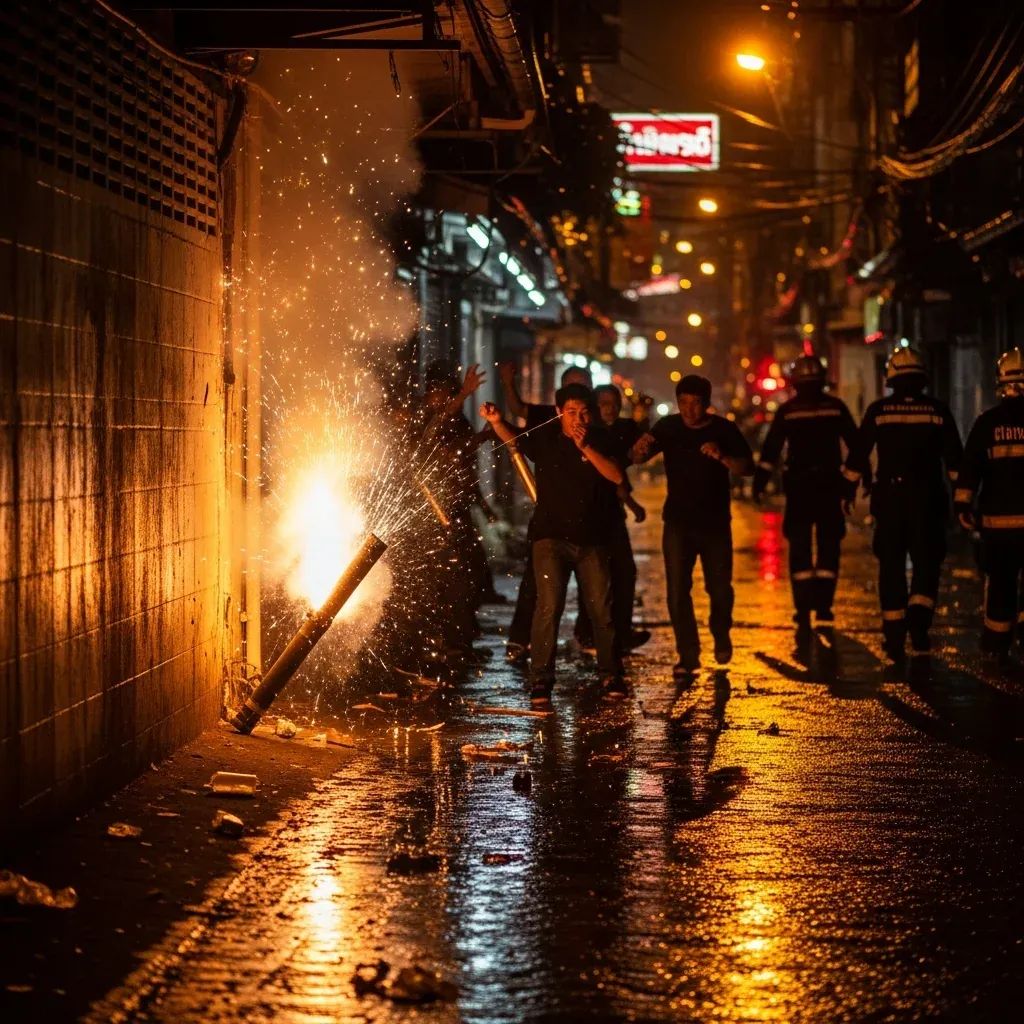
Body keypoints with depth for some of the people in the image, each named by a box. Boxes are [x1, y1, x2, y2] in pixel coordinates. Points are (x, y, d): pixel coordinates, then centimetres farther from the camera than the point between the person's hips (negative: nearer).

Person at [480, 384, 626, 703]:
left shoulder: (599, 440, 0)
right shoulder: (545, 438, 2)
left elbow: (616, 476, -11)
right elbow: (513, 438, 3)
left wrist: (585, 446, -20)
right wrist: (496, 421, -18)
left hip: (591, 539, 1)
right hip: (551, 537, -1)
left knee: (601, 609, 5)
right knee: (549, 605, -12)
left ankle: (611, 675, 20)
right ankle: (540, 679, -10)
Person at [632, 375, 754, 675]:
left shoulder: (724, 429, -3)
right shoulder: (668, 427, -2)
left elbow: (747, 468, -10)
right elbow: (637, 458, -11)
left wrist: (722, 456, -29)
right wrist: (641, 448, -35)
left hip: (715, 522, 0)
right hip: (678, 522, 0)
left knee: (720, 588, 6)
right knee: (678, 590, -4)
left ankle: (721, 636, 34)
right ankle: (688, 655, 4)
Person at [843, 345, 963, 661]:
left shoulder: (878, 411, -1)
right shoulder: (938, 411, 0)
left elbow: (857, 455, 0)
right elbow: (955, 459, 2)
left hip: (889, 498, 1)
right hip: (928, 500, -1)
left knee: (891, 567, 9)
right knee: (927, 563, 8)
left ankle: (894, 638, 11)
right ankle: (919, 621, -14)